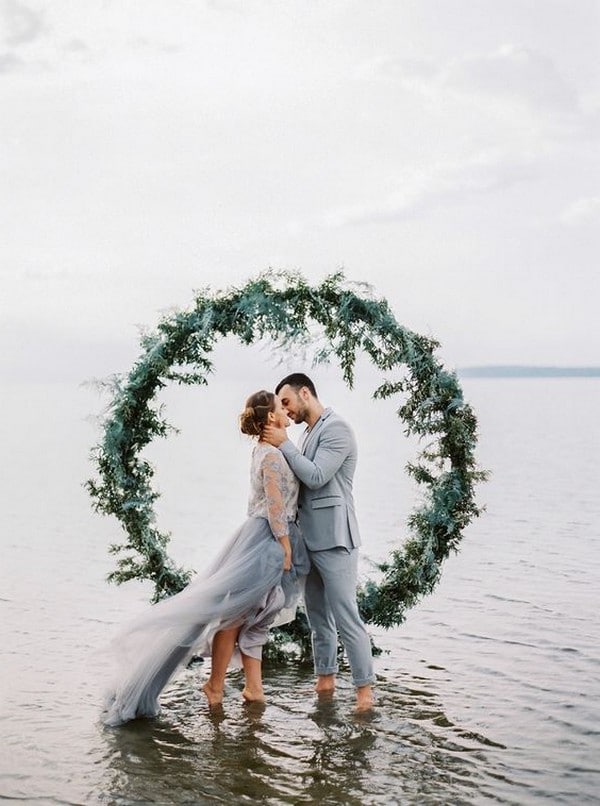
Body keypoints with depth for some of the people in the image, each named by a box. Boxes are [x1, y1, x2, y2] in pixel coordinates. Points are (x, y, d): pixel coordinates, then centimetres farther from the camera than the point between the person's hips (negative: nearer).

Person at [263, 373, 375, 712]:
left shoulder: (337, 429, -12)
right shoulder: (309, 432, 16)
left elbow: (316, 477, -19)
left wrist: (284, 445, -13)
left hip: (334, 540, -9)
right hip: (310, 539, 9)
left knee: (346, 617, -7)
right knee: (318, 615, 14)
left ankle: (365, 687, 0)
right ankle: (326, 677, 25)